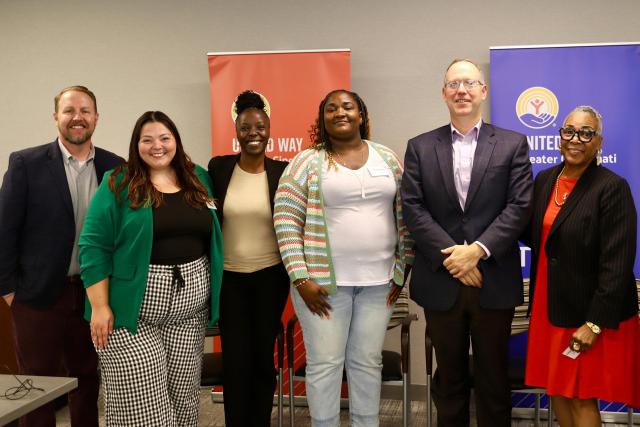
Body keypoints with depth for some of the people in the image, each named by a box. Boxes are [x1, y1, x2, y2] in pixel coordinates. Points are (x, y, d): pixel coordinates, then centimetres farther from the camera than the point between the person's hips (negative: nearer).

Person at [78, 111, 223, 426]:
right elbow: (94, 246, -8)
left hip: (190, 311, 4)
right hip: (131, 309, -4)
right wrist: (99, 306, -14)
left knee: (183, 394, 11)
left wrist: (212, 292, 10)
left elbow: (213, 236, 16)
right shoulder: (118, 184, -4)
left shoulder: (199, 180, 9)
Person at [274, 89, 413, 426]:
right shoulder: (307, 162, -2)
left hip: (379, 279, 3)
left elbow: (405, 215, 10)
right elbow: (286, 222, -6)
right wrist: (301, 279, -11)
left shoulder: (387, 158, 8)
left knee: (368, 361, 11)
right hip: (324, 280, -2)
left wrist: (402, 270, 5)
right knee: (324, 362, 4)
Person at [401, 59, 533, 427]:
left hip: (494, 281, -1)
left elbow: (520, 206, -5)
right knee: (449, 377, 14)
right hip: (441, 281, 1)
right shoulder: (420, 147, 6)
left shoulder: (513, 144, 3)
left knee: (493, 377, 11)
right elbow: (413, 208, -2)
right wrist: (451, 256, -12)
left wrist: (478, 250, -16)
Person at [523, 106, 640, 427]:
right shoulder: (544, 179, 6)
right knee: (556, 389, 14)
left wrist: (595, 323, -18)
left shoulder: (613, 188, -13)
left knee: (581, 398, 5)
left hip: (588, 312, -6)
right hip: (550, 305, 6)